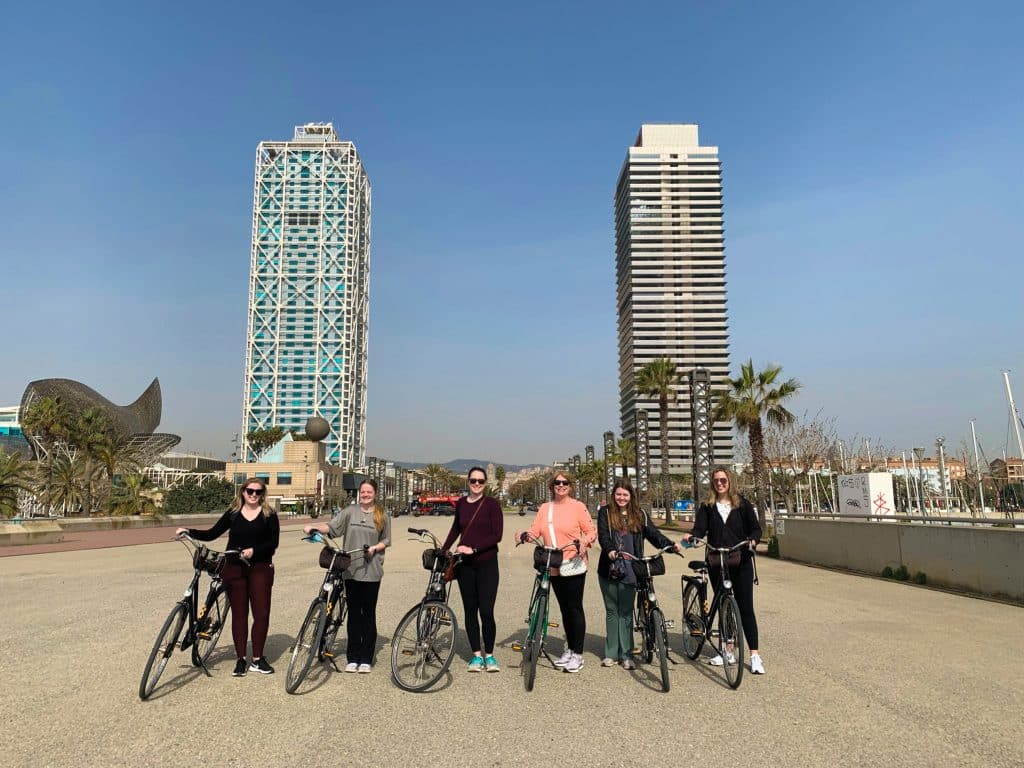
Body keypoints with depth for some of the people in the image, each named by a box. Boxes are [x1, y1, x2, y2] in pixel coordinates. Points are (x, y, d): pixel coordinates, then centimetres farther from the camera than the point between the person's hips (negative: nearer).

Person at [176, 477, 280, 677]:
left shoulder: (269, 514, 1)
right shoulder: (233, 514, 8)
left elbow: (274, 542, -4)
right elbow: (211, 534, 8)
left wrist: (254, 550, -18)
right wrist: (189, 532, -5)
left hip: (260, 568, -1)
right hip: (234, 568, 2)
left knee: (262, 613, -3)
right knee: (239, 614, 5)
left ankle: (257, 659, 10)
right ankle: (240, 659, 14)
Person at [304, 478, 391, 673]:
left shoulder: (382, 516, 4)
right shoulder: (350, 511, 4)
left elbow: (386, 540, 8)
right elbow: (331, 526, -5)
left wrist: (374, 548, -10)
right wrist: (314, 527, -21)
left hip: (372, 571, -1)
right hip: (352, 570, 1)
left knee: (368, 614, 4)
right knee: (354, 614, 7)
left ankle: (366, 659, 13)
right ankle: (352, 657, 16)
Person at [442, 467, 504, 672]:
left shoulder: (492, 504, -5)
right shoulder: (461, 504, 7)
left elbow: (497, 535, -11)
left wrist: (473, 548, -17)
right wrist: (443, 550, 17)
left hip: (487, 563, -4)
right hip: (465, 564, 4)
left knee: (486, 611, -7)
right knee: (470, 609, 7)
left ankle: (489, 655, 9)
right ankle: (476, 655, 16)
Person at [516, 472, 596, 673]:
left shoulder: (577, 506, -3)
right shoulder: (544, 508, 10)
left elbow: (591, 531, -2)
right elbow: (535, 531, 2)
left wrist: (585, 542, -22)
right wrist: (524, 535, -18)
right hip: (554, 567, 5)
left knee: (575, 608, -1)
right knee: (564, 609, 15)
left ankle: (578, 654, 9)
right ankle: (569, 650, 27)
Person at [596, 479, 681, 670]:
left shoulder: (639, 515, 10)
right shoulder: (605, 512, 4)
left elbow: (653, 533, 1)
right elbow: (602, 535, -8)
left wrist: (671, 544, -17)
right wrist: (610, 550, -27)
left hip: (630, 570, 0)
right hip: (609, 569, 0)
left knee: (626, 612, 4)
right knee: (612, 611, 8)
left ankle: (626, 655, 12)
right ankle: (611, 654, 16)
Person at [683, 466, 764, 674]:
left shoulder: (743, 504, 4)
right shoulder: (707, 507, 7)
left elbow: (755, 528, 2)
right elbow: (700, 529, -4)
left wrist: (752, 540, -20)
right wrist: (691, 536, -25)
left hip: (741, 562, -2)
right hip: (717, 563, 2)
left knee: (745, 607, -4)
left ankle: (754, 655, -1)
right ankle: (728, 650, 22)